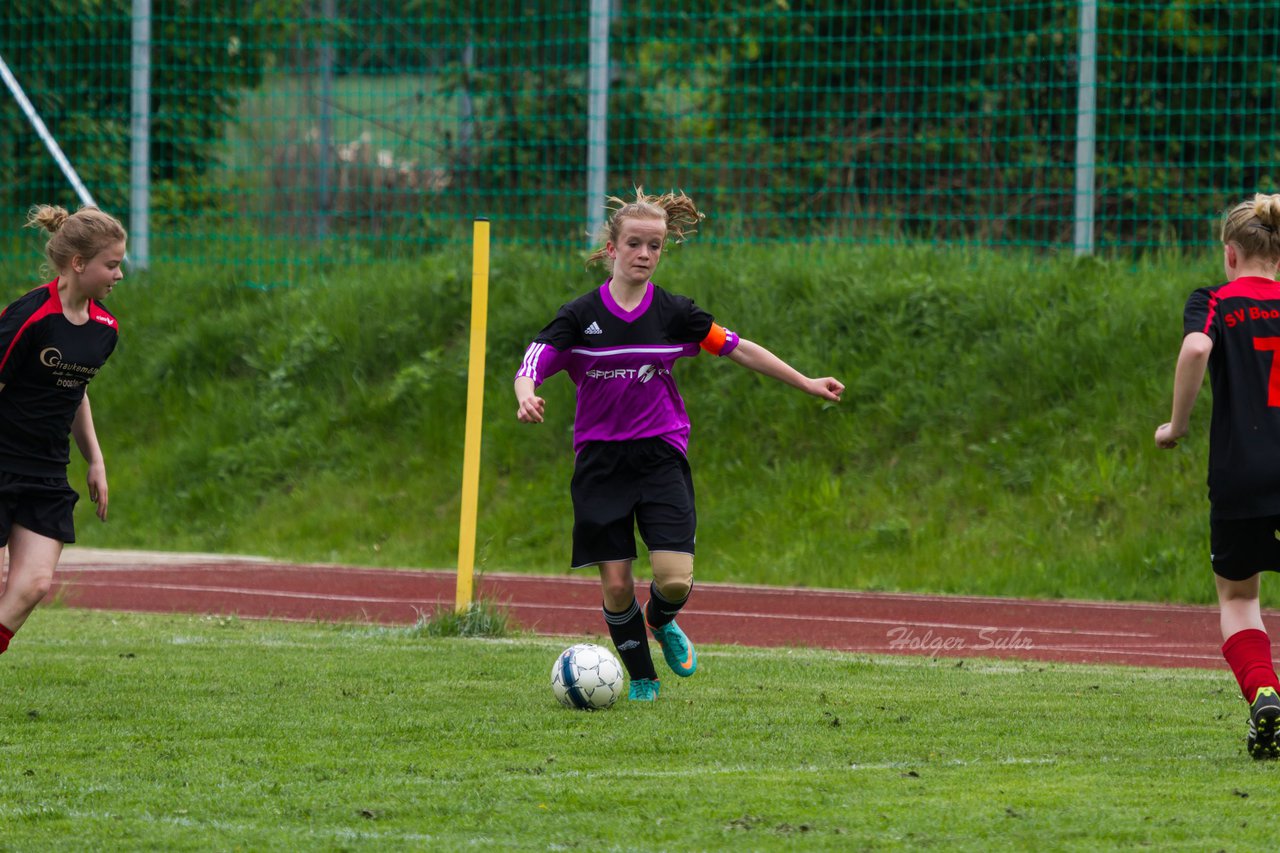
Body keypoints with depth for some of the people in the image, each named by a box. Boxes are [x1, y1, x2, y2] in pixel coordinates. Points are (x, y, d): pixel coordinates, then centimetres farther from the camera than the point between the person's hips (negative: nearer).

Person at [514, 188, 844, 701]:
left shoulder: (674, 313, 0)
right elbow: (530, 367, -10)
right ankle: (642, 678, 19)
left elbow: (738, 350, 8)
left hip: (661, 456, 0)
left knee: (675, 579, -14)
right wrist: (527, 397, -33)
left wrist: (806, 384, 10)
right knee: (616, 585, -3)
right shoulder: (581, 316, -4)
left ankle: (661, 621, 22)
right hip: (600, 461, 0)